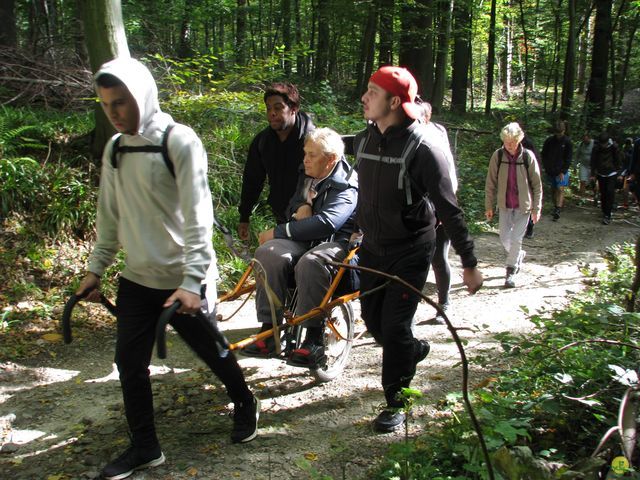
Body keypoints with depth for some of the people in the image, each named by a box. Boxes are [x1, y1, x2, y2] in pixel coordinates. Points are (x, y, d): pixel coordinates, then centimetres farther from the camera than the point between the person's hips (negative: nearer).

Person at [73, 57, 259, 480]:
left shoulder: (180, 141, -15)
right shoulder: (115, 148, 6)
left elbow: (197, 216, -20)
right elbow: (110, 215, 15)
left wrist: (192, 280, -25)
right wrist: (96, 269, 15)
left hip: (183, 280, -6)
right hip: (137, 278, 6)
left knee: (210, 350, 11)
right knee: (130, 362, 6)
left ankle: (245, 403, 39)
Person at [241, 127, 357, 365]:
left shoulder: (346, 187, -11)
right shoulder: (307, 177, 14)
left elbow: (325, 222, -25)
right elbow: (294, 203, 29)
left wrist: (278, 232, -21)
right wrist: (300, 207, 0)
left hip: (335, 241, -6)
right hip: (304, 239, 7)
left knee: (311, 262, -40)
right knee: (268, 253, -24)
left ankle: (314, 339, -29)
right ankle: (269, 332, -24)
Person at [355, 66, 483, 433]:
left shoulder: (422, 150, -19)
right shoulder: (363, 140, 1)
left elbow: (449, 210, -17)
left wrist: (469, 263, -15)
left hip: (410, 253, -6)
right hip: (372, 248, 6)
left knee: (395, 326, -6)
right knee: (373, 320, 13)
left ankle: (396, 403, 11)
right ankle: (415, 349, 43)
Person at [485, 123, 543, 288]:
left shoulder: (528, 156, -11)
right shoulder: (497, 156, -7)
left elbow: (537, 184, -3)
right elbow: (490, 183, 0)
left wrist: (536, 209, -4)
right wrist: (489, 206, 0)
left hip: (523, 205, -2)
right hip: (505, 205, 2)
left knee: (516, 239, -2)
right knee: (504, 238, 9)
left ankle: (511, 272, 12)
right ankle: (519, 255, 39)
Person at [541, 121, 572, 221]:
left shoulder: (567, 142, -5)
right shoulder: (549, 141, 1)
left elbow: (568, 158, -5)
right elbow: (544, 155, 10)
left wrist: (563, 172, -12)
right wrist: (546, 168, 2)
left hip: (561, 171, -3)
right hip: (550, 171, 3)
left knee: (560, 189, -12)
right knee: (553, 189, 11)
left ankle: (558, 211, -17)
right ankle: (556, 206, 25)